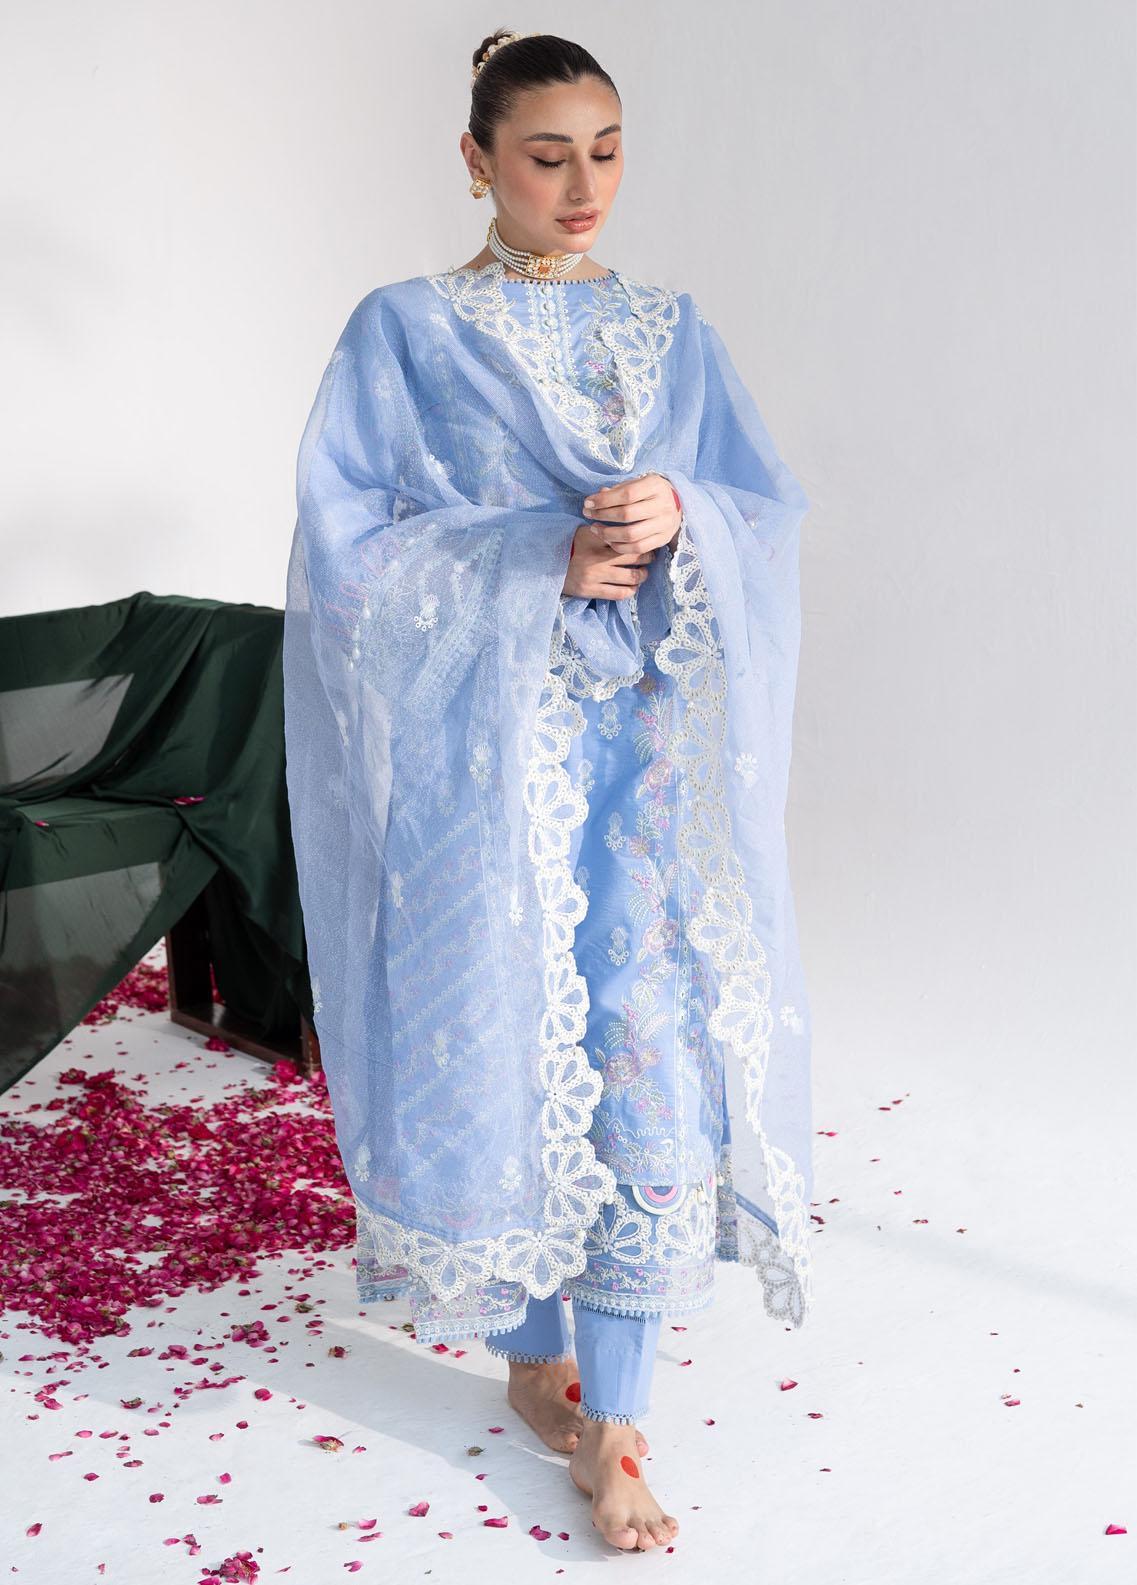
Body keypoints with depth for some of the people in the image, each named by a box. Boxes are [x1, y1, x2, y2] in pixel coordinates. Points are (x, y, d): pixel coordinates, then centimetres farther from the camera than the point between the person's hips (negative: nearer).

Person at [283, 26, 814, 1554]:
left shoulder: (674, 331, 11)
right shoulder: (404, 332, 0)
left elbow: (773, 516, 8)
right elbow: (351, 551, -6)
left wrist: (680, 522, -14)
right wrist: (540, 556, -16)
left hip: (656, 750, 3)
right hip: (485, 753, -2)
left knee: (653, 1058, -2)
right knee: (506, 1050, 5)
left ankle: (612, 1418, 9)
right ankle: (535, 1353, 27)